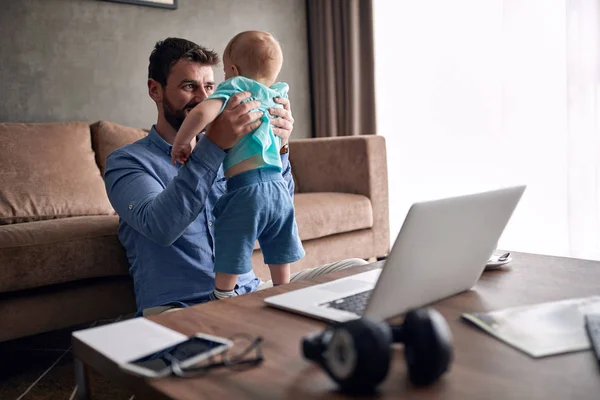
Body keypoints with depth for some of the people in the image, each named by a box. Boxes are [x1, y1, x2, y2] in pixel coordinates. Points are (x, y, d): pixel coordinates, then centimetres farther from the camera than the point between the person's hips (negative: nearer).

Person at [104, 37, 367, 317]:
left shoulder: (227, 150, 14)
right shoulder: (125, 161, -1)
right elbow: (160, 226, -21)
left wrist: (278, 148, -12)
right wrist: (213, 146, -28)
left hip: (249, 291, 6)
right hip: (177, 307, -6)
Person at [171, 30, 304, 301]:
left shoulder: (233, 87, -2)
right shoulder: (276, 98, 17)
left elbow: (202, 112, -20)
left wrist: (181, 142, -6)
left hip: (246, 189, -7)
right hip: (279, 188, 7)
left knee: (229, 259, 5)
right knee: (279, 258, 19)